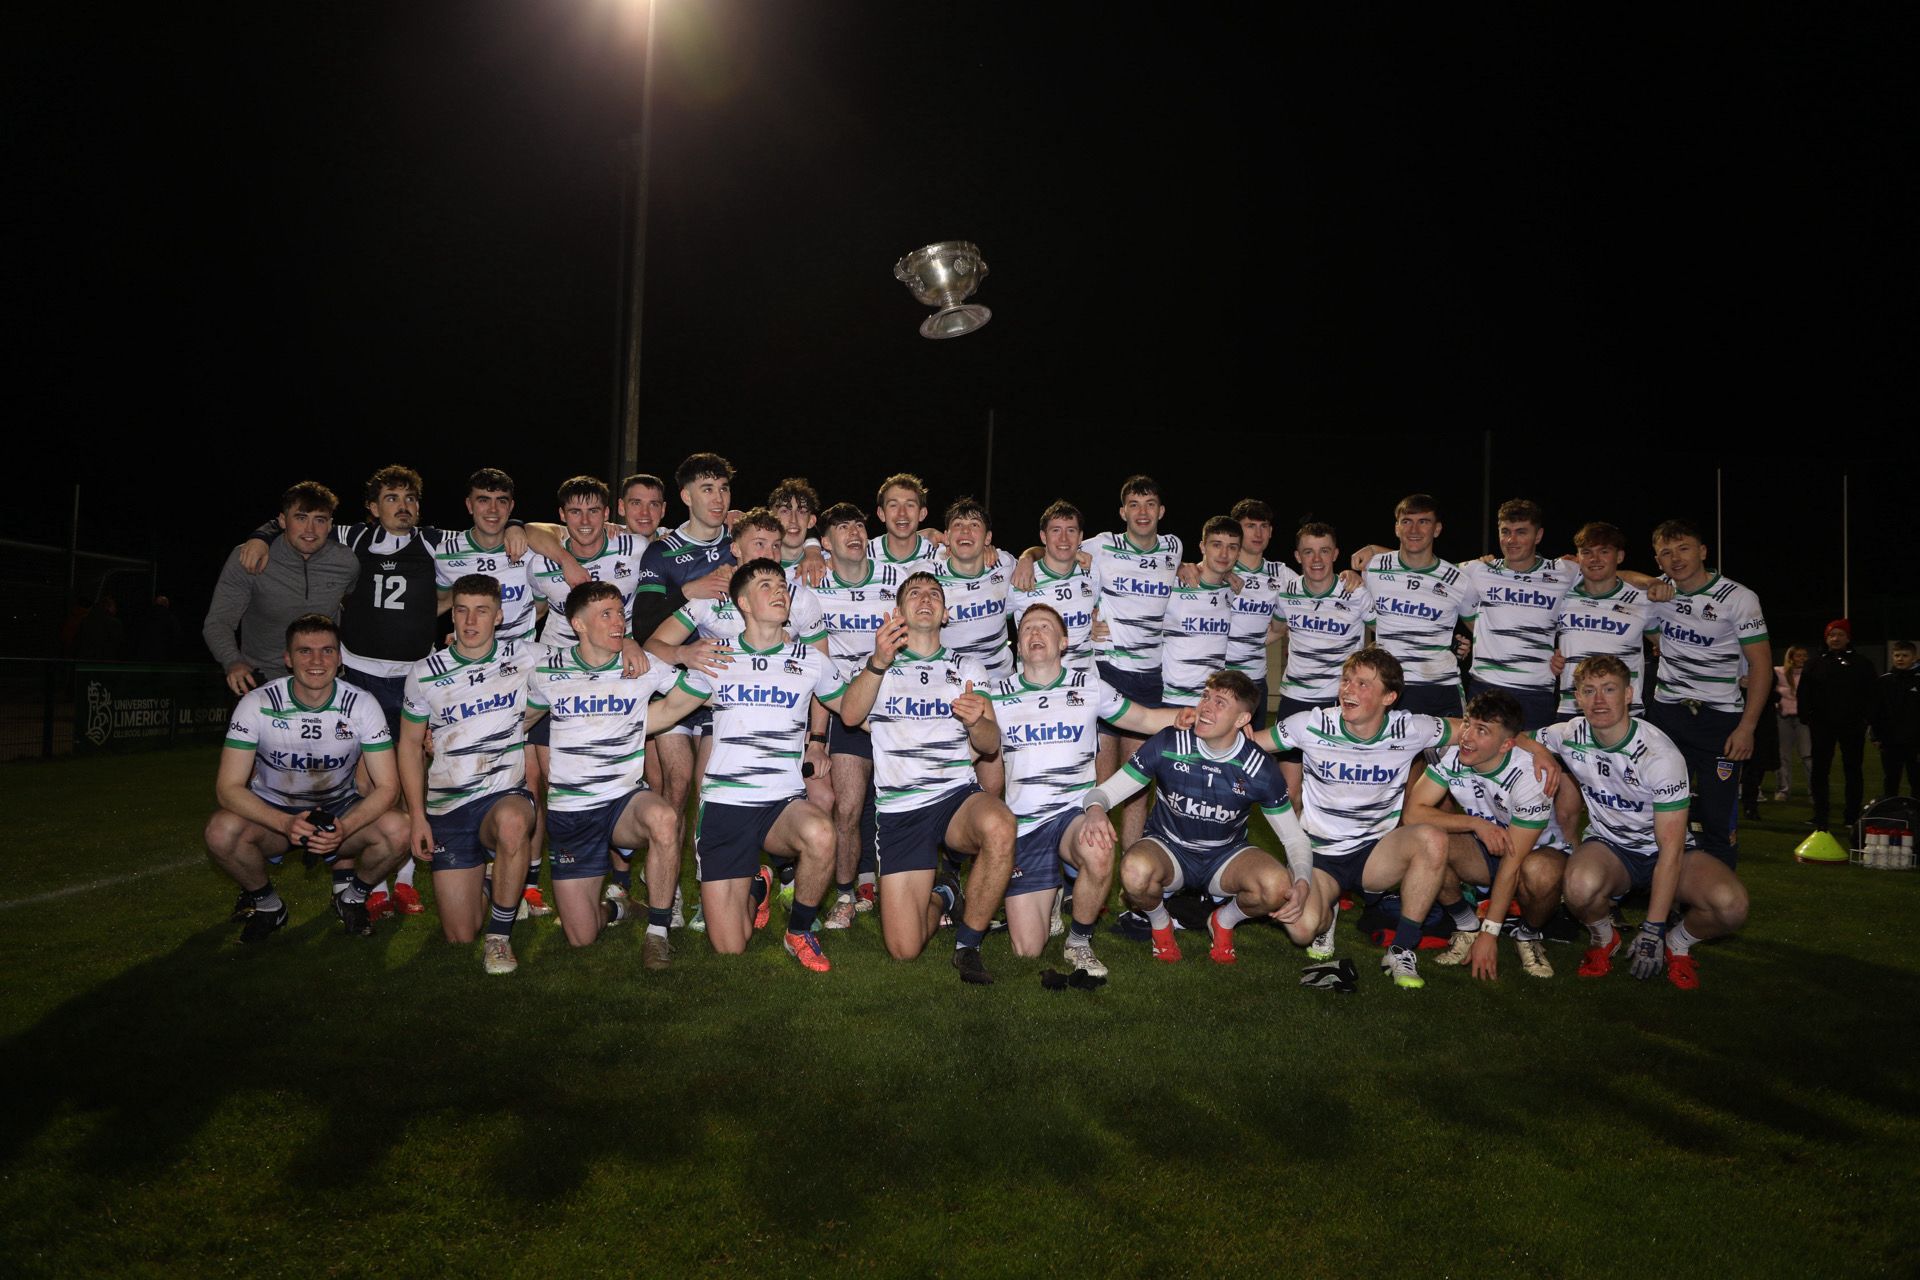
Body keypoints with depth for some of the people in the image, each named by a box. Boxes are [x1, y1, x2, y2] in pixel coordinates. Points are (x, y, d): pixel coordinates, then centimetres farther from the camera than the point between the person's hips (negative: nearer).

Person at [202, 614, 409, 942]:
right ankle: (264, 902, 0)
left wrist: (344, 828, -33)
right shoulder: (258, 703, -16)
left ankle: (352, 895, 5)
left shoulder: (362, 704, -15)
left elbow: (386, 786, -14)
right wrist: (286, 823, -36)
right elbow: (228, 787, -19)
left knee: (396, 831, -29)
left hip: (339, 812, 0)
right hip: (271, 813, 0)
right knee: (221, 832, -32)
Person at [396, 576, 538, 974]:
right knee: (460, 935, -2)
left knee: (512, 821, -42)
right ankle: (487, 879, 35)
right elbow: (410, 744, 10)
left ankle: (500, 935, -20)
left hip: (506, 796, -2)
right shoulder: (425, 673, 2)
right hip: (447, 807, 2)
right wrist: (417, 816, 4)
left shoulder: (525, 656, -1)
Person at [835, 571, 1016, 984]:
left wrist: (976, 721, -17)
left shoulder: (966, 669, 19)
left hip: (958, 796, 1)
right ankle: (942, 895, 24)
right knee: (904, 949, -11)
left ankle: (967, 944, -16)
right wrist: (879, 662, -26)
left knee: (999, 825, -38)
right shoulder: (877, 665, 15)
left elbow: (991, 745, 8)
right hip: (900, 810, 0)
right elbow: (850, 714, -8)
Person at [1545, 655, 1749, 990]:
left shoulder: (1661, 754, -23)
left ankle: (1677, 945, 2)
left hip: (1663, 851, -1)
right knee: (1581, 885, -37)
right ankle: (1604, 940, -2)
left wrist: (1652, 931, -26)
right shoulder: (1569, 736, -11)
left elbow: (1671, 847, -23)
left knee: (1731, 903, -32)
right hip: (1607, 846, 1)